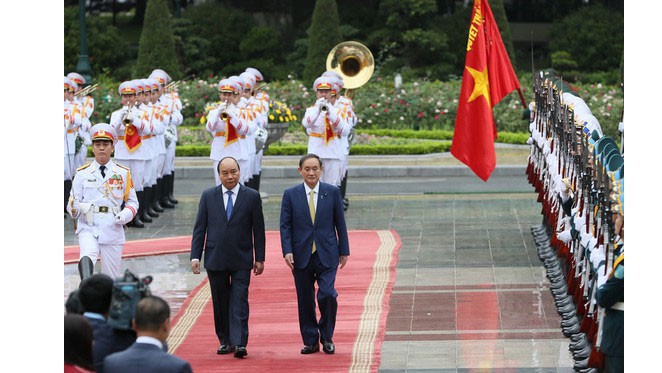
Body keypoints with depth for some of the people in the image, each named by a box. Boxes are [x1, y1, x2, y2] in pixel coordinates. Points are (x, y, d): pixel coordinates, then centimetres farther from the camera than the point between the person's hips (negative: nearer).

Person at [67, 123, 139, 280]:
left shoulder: (123, 173, 11)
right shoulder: (83, 173, 9)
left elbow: (133, 202, 14)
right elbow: (72, 205, 7)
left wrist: (125, 215, -8)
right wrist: (78, 207, -18)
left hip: (113, 231, 2)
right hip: (88, 228, -2)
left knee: (111, 278, 3)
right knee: (87, 256, -32)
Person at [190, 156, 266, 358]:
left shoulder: (252, 196, 1)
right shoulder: (208, 196, 5)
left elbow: (258, 229, 3)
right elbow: (199, 228, 5)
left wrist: (259, 258, 1)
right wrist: (195, 256, -2)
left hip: (241, 260, -2)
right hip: (215, 258, 2)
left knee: (239, 302, -8)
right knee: (220, 303, 8)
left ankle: (239, 343, -12)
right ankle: (225, 341, 18)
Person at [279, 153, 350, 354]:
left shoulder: (332, 192, 3)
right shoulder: (291, 194, 2)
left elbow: (340, 223, 6)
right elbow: (285, 225, 1)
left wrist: (344, 251, 6)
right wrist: (287, 251, -10)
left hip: (326, 255, -1)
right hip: (301, 255, 1)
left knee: (327, 295, -13)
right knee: (305, 301, 5)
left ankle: (327, 337, 7)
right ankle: (310, 341, 16)